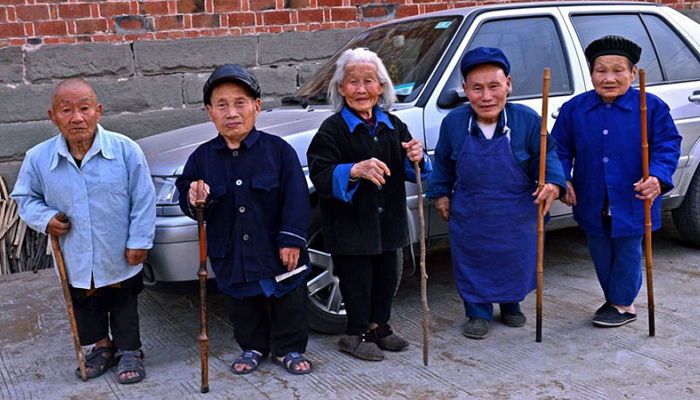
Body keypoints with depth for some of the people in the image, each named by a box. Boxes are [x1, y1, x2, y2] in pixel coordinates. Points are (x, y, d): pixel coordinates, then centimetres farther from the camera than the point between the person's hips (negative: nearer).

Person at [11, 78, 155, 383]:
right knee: (87, 307, 21)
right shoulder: (38, 158, -10)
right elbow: (25, 196, 7)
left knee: (124, 307, 17)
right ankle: (102, 347, 45)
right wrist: (44, 218, -12)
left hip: (120, 257, -2)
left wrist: (139, 241, -9)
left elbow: (143, 199, -9)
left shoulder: (125, 149, -16)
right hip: (75, 260, 3)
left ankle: (129, 352, 37)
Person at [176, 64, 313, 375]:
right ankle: (252, 348, 39)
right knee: (244, 306, 18)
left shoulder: (278, 149, -9)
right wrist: (193, 199, -24)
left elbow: (296, 198, -11)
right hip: (231, 254, 2)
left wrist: (292, 239, -15)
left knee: (287, 303, 12)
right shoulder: (202, 157, -1)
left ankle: (289, 349, 32)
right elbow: (186, 198, 0)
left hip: (276, 250, -2)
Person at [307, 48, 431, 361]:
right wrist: (355, 170, -35)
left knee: (387, 275, 16)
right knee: (356, 279, 3)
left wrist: (416, 159, -11)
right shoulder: (332, 129, -10)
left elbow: (409, 172, 13)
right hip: (350, 222, -5)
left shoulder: (393, 125, 7)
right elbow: (320, 175, -19)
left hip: (388, 219, 6)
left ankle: (379, 326, 36)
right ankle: (356, 334, 21)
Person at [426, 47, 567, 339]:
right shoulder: (453, 122, -9)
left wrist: (553, 182, -19)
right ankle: (479, 313, 29)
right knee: (472, 265, 9)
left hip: (516, 215, 0)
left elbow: (546, 155, -3)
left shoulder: (527, 119, -14)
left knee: (516, 263, 16)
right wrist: (440, 193, 11)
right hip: (469, 216, 0)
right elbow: (443, 163, 6)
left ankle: (511, 305, 41)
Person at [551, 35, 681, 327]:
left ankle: (623, 304, 27)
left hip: (632, 202, -3)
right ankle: (615, 301, 35)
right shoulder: (574, 108, -1)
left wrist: (657, 177, -24)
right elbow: (561, 148, 5)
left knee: (627, 252, 9)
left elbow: (667, 147, -8)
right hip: (592, 203, 3)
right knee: (601, 254, 16)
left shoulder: (651, 107, -8)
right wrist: (562, 179, -9)